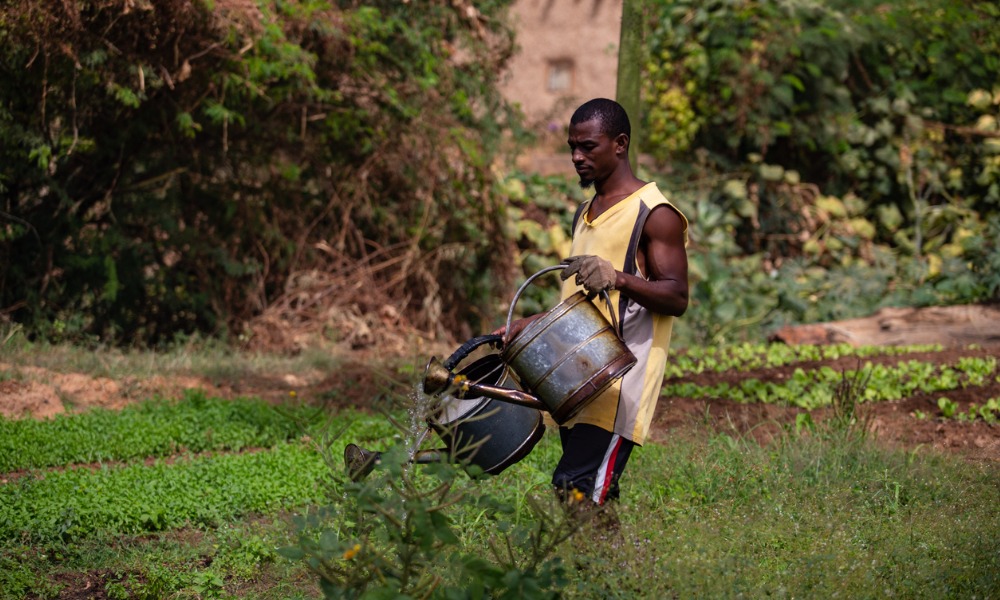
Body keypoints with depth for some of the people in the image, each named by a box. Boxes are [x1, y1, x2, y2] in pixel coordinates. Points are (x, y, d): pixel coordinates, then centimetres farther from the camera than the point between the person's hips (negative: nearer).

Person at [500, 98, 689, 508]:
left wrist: (617, 278, -27)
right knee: (593, 502, 6)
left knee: (574, 491, -19)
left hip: (620, 381, -9)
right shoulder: (585, 215, 21)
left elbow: (676, 298, -12)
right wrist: (533, 324, 17)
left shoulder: (653, 214, -5)